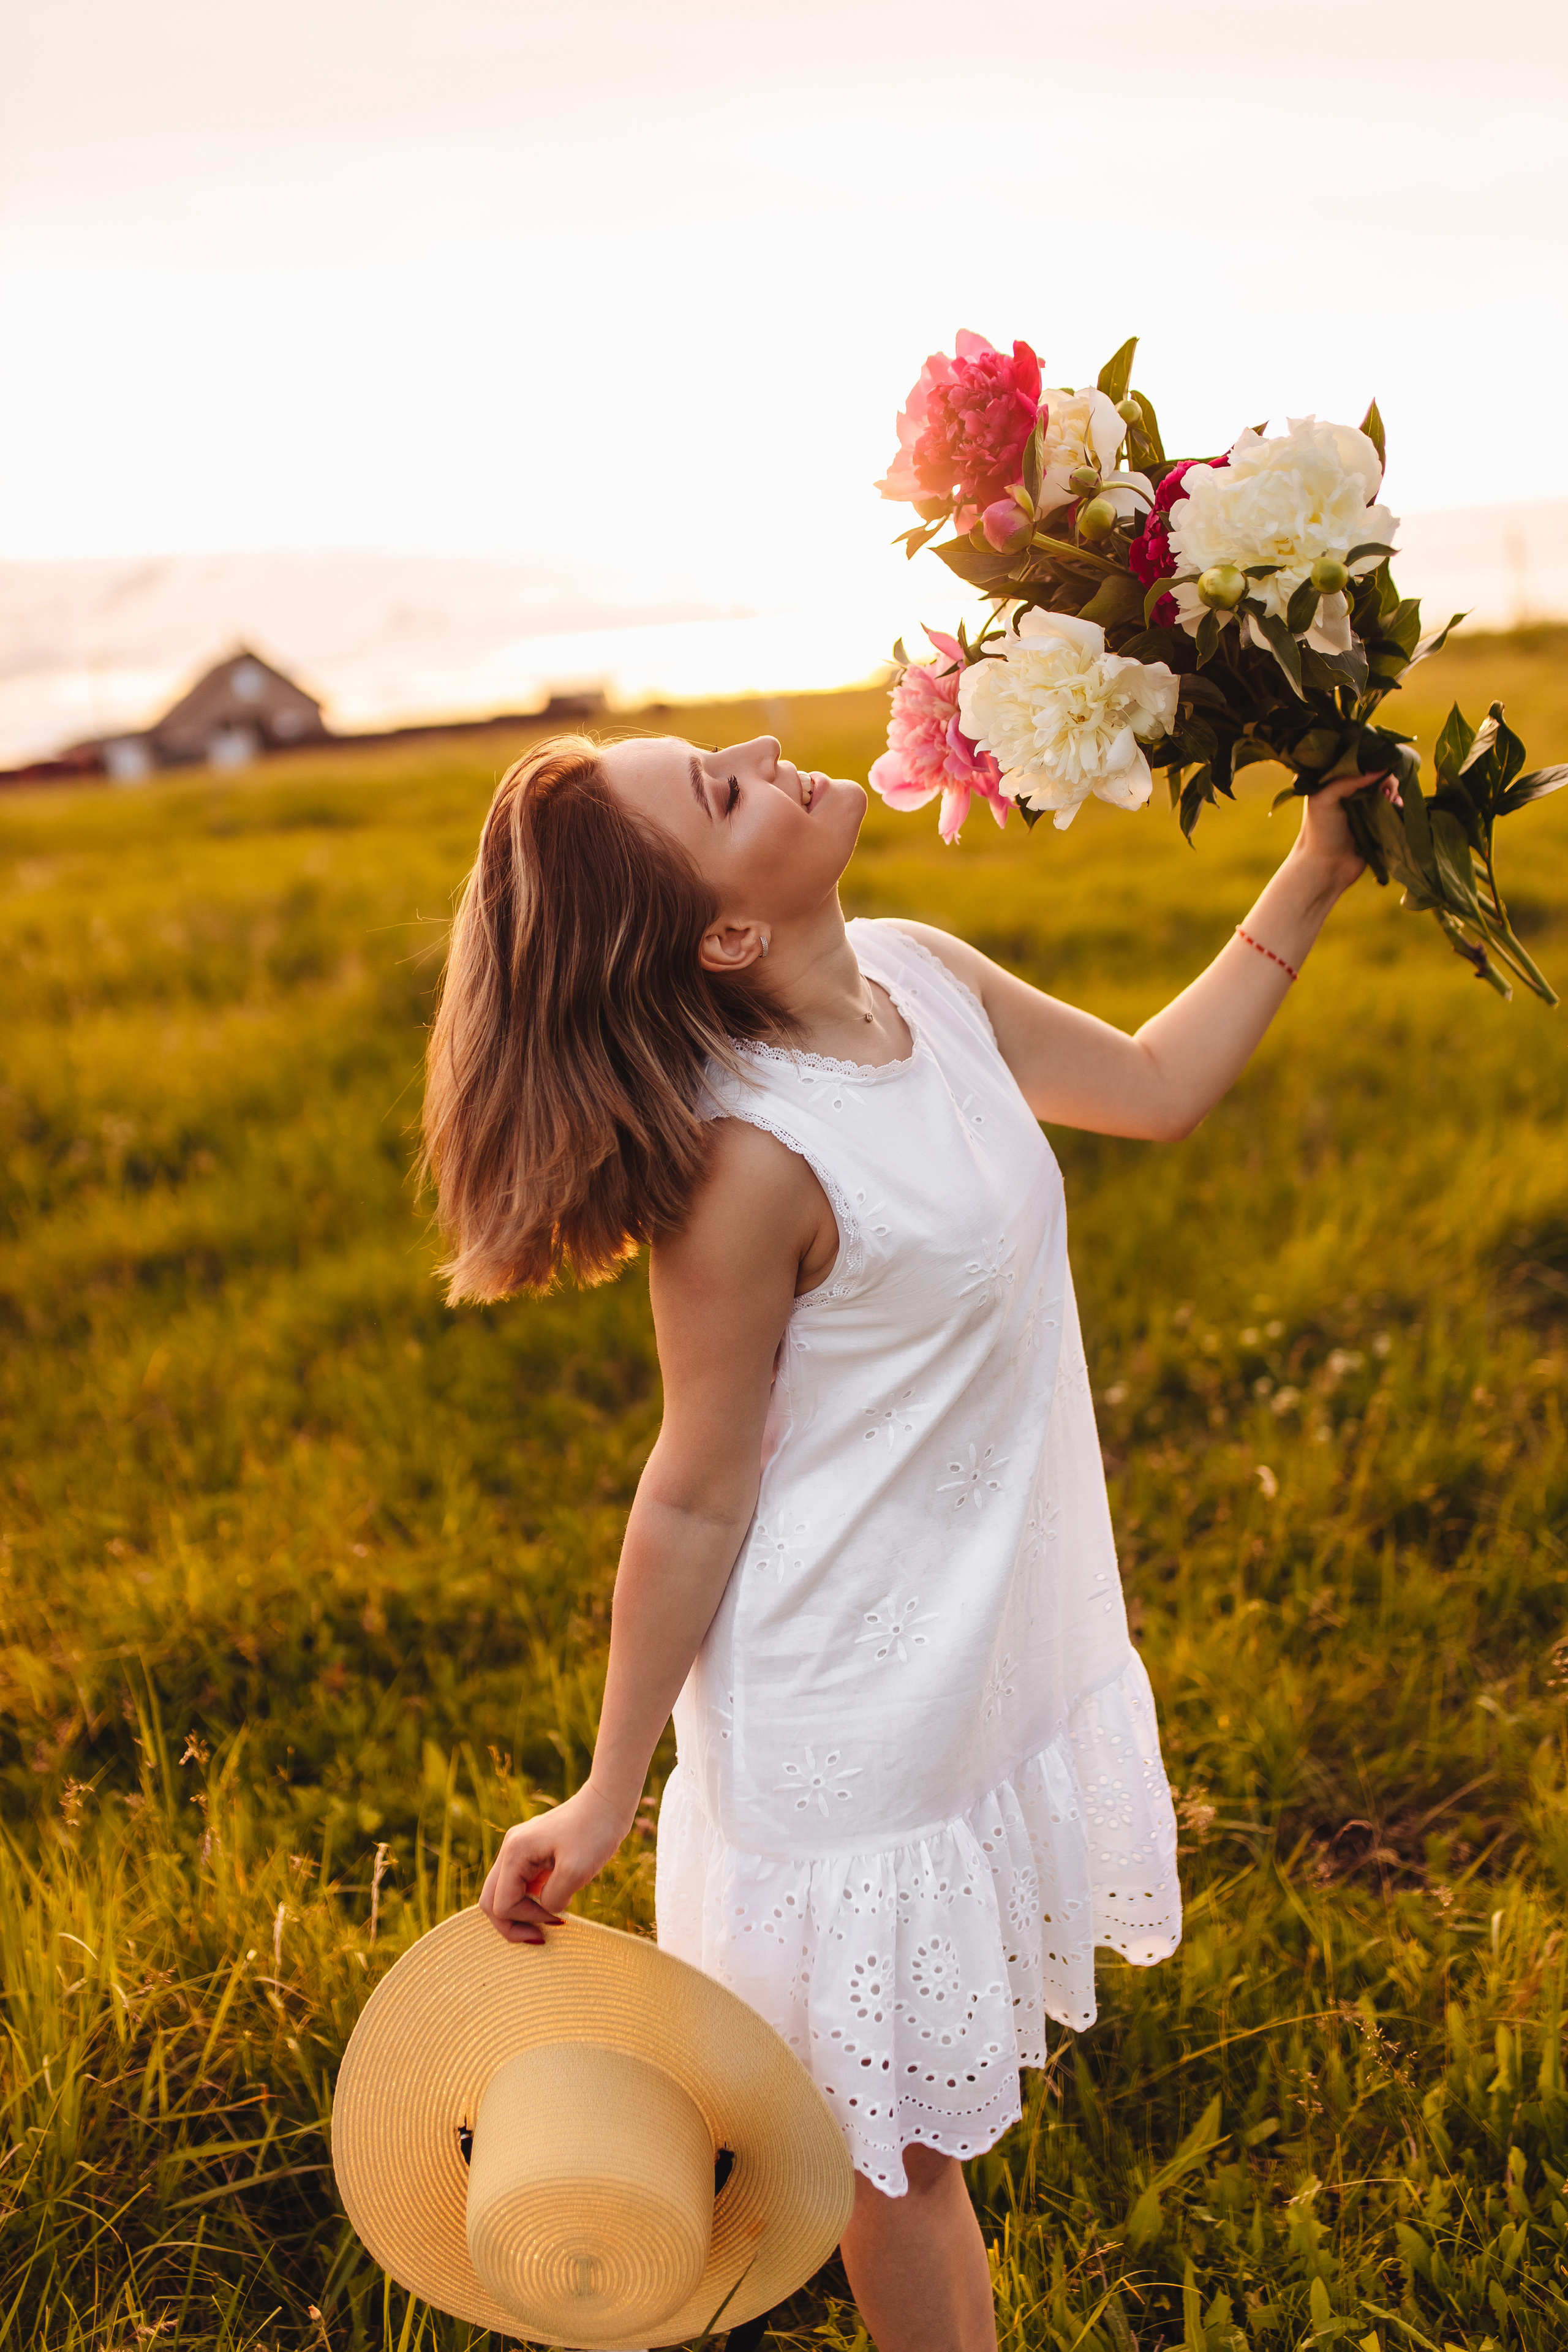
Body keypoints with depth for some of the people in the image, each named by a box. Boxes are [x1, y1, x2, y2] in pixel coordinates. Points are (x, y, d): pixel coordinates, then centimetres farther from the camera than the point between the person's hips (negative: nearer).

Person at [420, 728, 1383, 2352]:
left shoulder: (925, 976, -5)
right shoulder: (754, 1154, -28)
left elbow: (1156, 1088, 13)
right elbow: (696, 1502, -18)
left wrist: (1312, 880, 12)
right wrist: (603, 1804, -9)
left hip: (998, 1652, 7)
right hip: (861, 1719, -7)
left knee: (935, 2109, 26)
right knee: (906, 2147, 15)